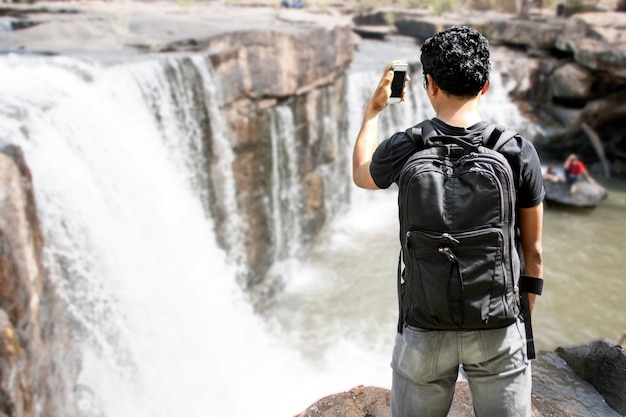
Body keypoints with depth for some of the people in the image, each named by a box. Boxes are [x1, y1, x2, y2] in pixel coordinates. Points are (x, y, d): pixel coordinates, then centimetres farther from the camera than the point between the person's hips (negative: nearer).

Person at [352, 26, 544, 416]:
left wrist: (373, 110, 24)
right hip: (498, 326, 0)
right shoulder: (519, 153, -11)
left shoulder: (404, 150, -13)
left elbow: (361, 174, 13)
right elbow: (533, 252, -2)